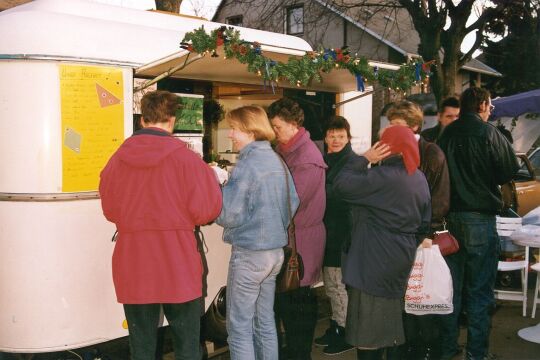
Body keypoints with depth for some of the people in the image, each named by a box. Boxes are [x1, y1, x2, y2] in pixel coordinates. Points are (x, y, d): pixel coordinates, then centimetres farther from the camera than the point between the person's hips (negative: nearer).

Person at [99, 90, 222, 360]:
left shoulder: (119, 158, 0)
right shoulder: (184, 157, -9)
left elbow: (110, 209, 8)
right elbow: (205, 211, -10)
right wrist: (208, 176, 7)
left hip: (133, 267, 3)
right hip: (177, 266, -3)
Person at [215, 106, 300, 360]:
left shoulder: (247, 163, -17)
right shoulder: (278, 161, 7)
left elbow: (229, 215, -18)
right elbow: (293, 203, 12)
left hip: (249, 253, -8)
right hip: (275, 251, 8)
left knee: (240, 327, 2)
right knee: (265, 322, 17)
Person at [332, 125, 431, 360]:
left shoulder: (383, 176, -19)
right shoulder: (419, 178, 9)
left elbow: (340, 187, -19)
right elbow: (424, 224, 15)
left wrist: (364, 159, -10)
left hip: (375, 261, -9)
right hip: (402, 259, 9)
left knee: (368, 325, 0)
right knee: (392, 319, 18)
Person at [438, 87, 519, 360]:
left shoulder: (447, 134, 4)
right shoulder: (488, 133, -10)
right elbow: (509, 170, -8)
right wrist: (487, 180, 9)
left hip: (449, 217, 5)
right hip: (480, 218, -5)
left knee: (451, 287, 14)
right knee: (479, 291, 3)